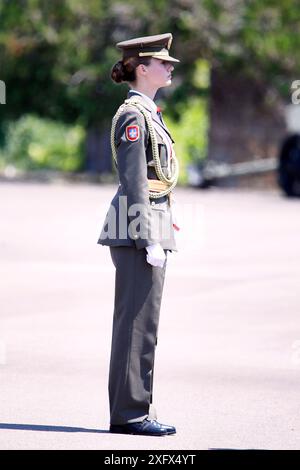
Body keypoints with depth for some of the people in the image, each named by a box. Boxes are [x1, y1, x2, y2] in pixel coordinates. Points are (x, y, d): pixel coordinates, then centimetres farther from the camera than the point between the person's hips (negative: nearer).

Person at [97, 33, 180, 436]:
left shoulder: (148, 112, 18)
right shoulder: (133, 115, -12)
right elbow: (134, 181, -17)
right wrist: (149, 239, -20)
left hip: (151, 227, 10)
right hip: (140, 226, -10)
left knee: (141, 321, 11)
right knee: (138, 320, -8)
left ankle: (134, 410, 14)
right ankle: (130, 413, -6)